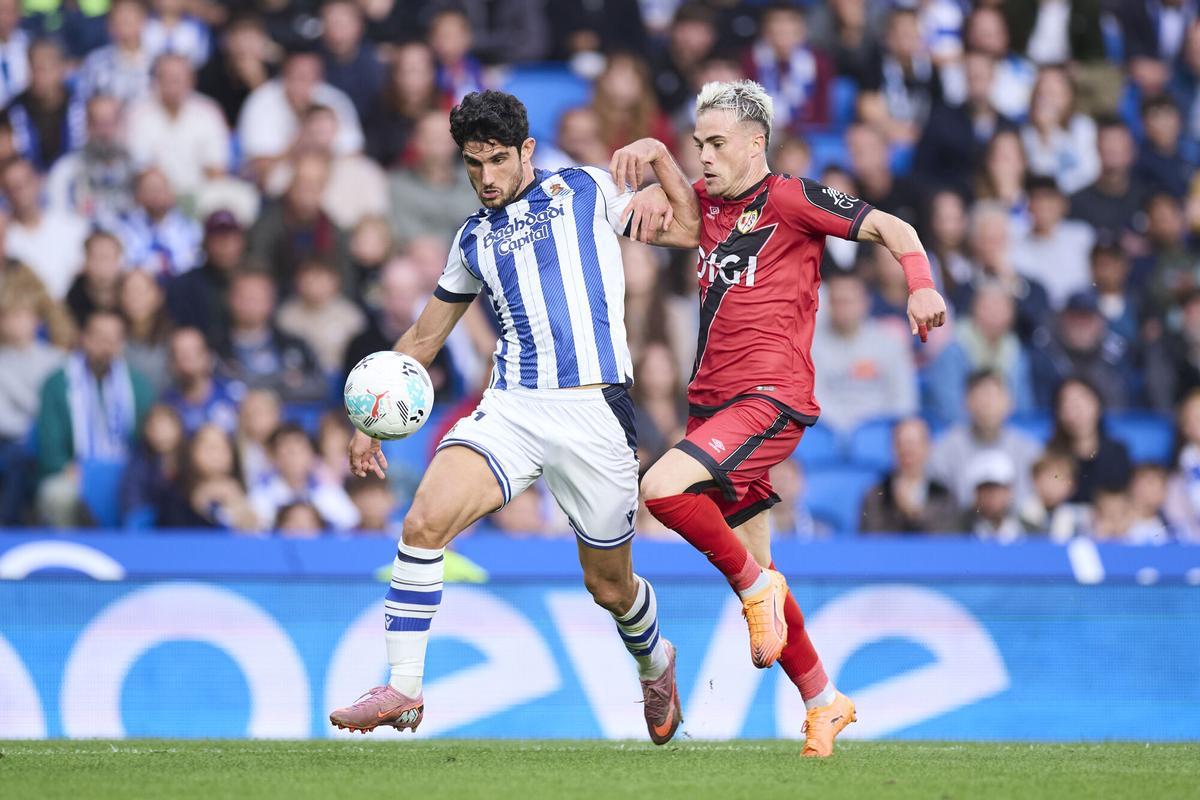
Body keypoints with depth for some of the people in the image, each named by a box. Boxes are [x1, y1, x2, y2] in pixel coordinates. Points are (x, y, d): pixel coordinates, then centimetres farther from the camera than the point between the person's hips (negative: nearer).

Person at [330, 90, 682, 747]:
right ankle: (402, 689, -15)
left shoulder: (586, 190, 9)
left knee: (608, 585, 7)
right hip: (510, 409, 3)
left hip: (594, 410, -3)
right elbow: (425, 336, 29)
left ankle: (654, 663, 42)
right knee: (423, 522, -21)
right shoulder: (474, 238, 19)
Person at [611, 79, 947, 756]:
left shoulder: (791, 199, -5)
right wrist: (655, 160, 3)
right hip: (713, 402, 8)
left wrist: (922, 286, -24)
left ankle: (756, 584, -7)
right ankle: (824, 701, 17)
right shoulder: (707, 203, 14)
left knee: (663, 488, -28)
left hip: (771, 398, -8)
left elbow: (892, 228, -6)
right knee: (752, 568, 8)